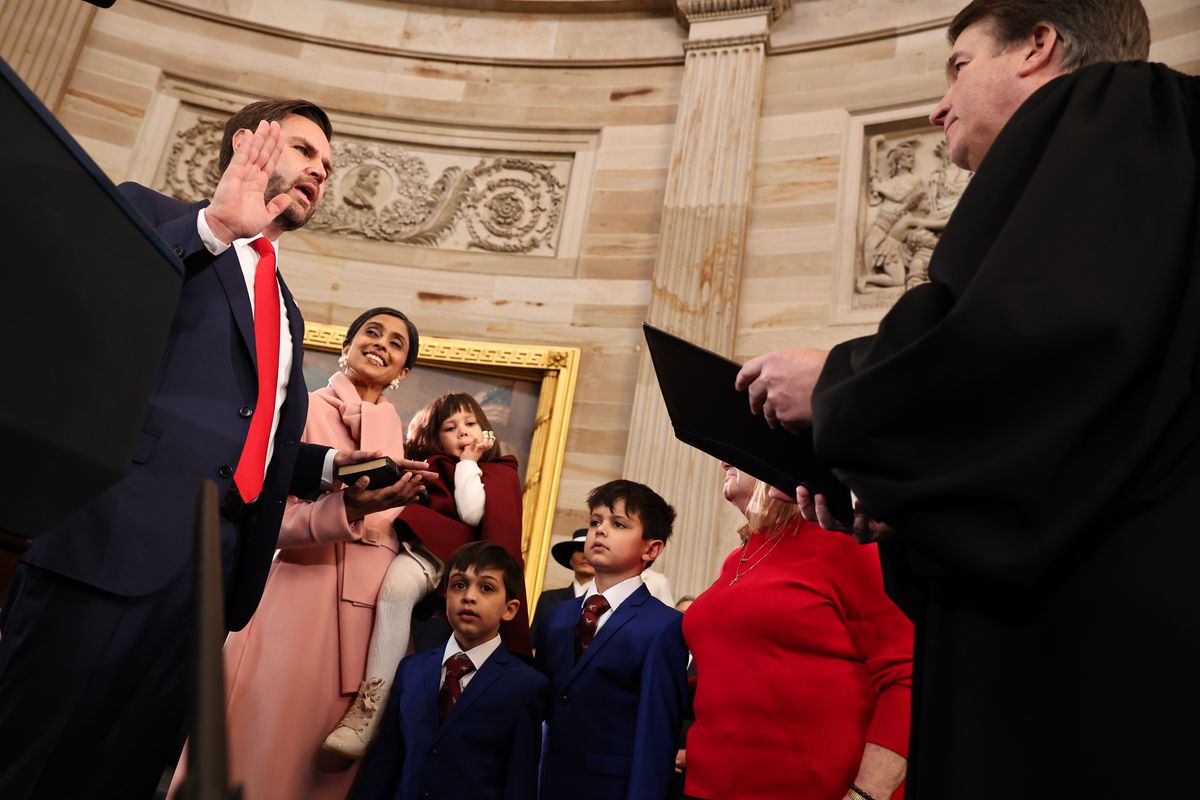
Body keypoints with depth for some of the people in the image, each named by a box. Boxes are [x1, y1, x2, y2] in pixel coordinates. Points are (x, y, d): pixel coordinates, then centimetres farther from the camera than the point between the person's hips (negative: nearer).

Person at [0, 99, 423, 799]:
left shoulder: (285, 308, 27)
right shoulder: (149, 212, 9)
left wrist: (330, 467, 8)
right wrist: (212, 228, -17)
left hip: (215, 561, 6)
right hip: (117, 535, -6)